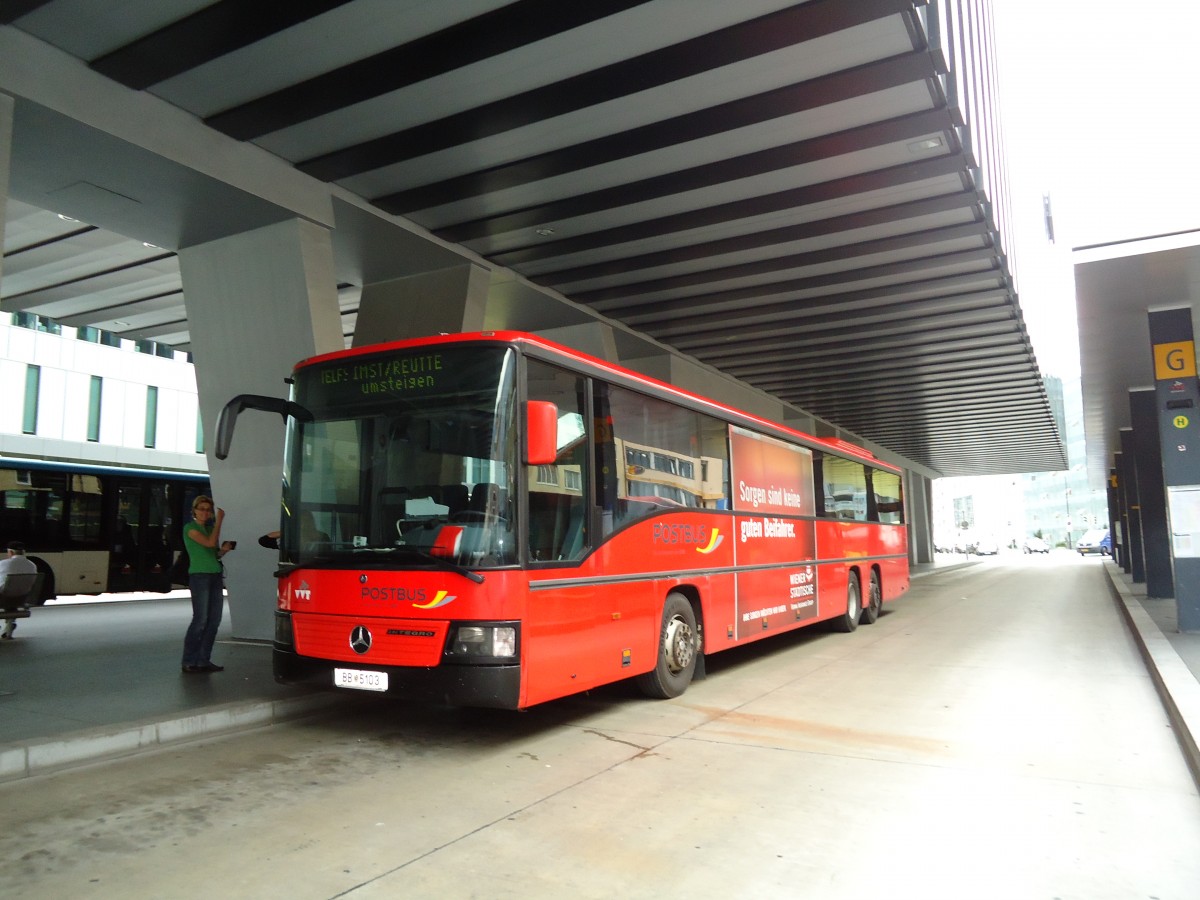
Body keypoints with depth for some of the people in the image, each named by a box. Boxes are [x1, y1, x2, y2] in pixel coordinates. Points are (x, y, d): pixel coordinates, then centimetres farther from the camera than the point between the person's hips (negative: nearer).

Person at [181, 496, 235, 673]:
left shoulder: (210, 527, 19)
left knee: (214, 620, 2)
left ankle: (203, 660, 8)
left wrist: (224, 549, 2)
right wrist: (219, 521, -9)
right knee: (200, 619, -10)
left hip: (216, 576, 7)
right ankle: (189, 662, -2)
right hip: (199, 576, -7)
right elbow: (210, 543, -16)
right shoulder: (190, 528, -2)